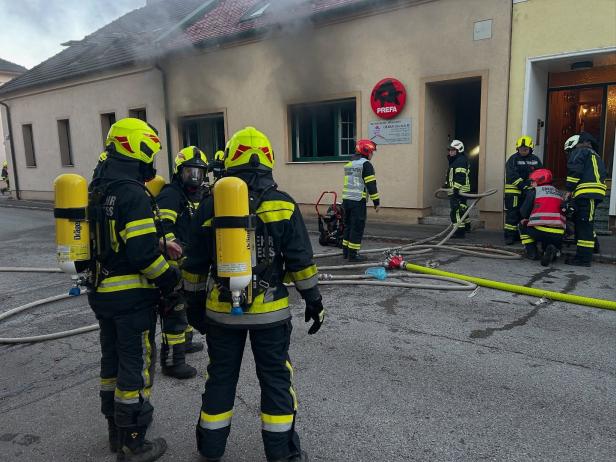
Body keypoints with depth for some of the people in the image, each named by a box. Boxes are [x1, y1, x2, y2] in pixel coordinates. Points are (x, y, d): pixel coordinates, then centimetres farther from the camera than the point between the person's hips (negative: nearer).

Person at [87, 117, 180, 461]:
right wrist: (169, 279, -11)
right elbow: (144, 252, -25)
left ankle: (117, 431, 38)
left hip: (102, 291, 9)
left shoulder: (98, 190, 8)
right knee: (136, 367, 5)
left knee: (112, 360, 20)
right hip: (132, 296, -9)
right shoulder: (133, 194, -21)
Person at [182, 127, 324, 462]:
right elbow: (301, 263, -6)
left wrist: (194, 304, 15)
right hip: (270, 310, -2)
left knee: (221, 378, 18)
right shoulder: (283, 205, -7)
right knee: (275, 379, 13)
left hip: (221, 310, 2)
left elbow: (194, 266, 3)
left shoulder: (209, 206, -2)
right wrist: (313, 301, 5)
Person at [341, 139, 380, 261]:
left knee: (348, 226, 16)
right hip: (358, 201, -8)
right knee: (357, 228, -2)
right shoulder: (366, 164, -8)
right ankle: (353, 254, 1)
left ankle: (346, 251, 22)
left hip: (346, 199, 8)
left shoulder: (349, 165, 18)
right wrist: (376, 201, -8)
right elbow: (371, 185, -13)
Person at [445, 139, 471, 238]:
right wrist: (446, 185, 33)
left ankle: (460, 231, -15)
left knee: (456, 211, -14)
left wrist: (456, 188, -30)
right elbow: (450, 176, 30)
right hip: (455, 190, 11)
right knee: (462, 208, 23)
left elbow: (460, 176, -25)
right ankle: (466, 226, 38)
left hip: (458, 190, -11)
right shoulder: (454, 161, 20)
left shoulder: (461, 160, -14)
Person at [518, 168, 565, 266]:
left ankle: (532, 252, 14)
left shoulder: (534, 191, 5)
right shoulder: (559, 193, 21)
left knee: (523, 224, 25)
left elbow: (524, 213, 5)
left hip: (540, 231, -4)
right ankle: (553, 251, -2)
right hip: (558, 234, 4)